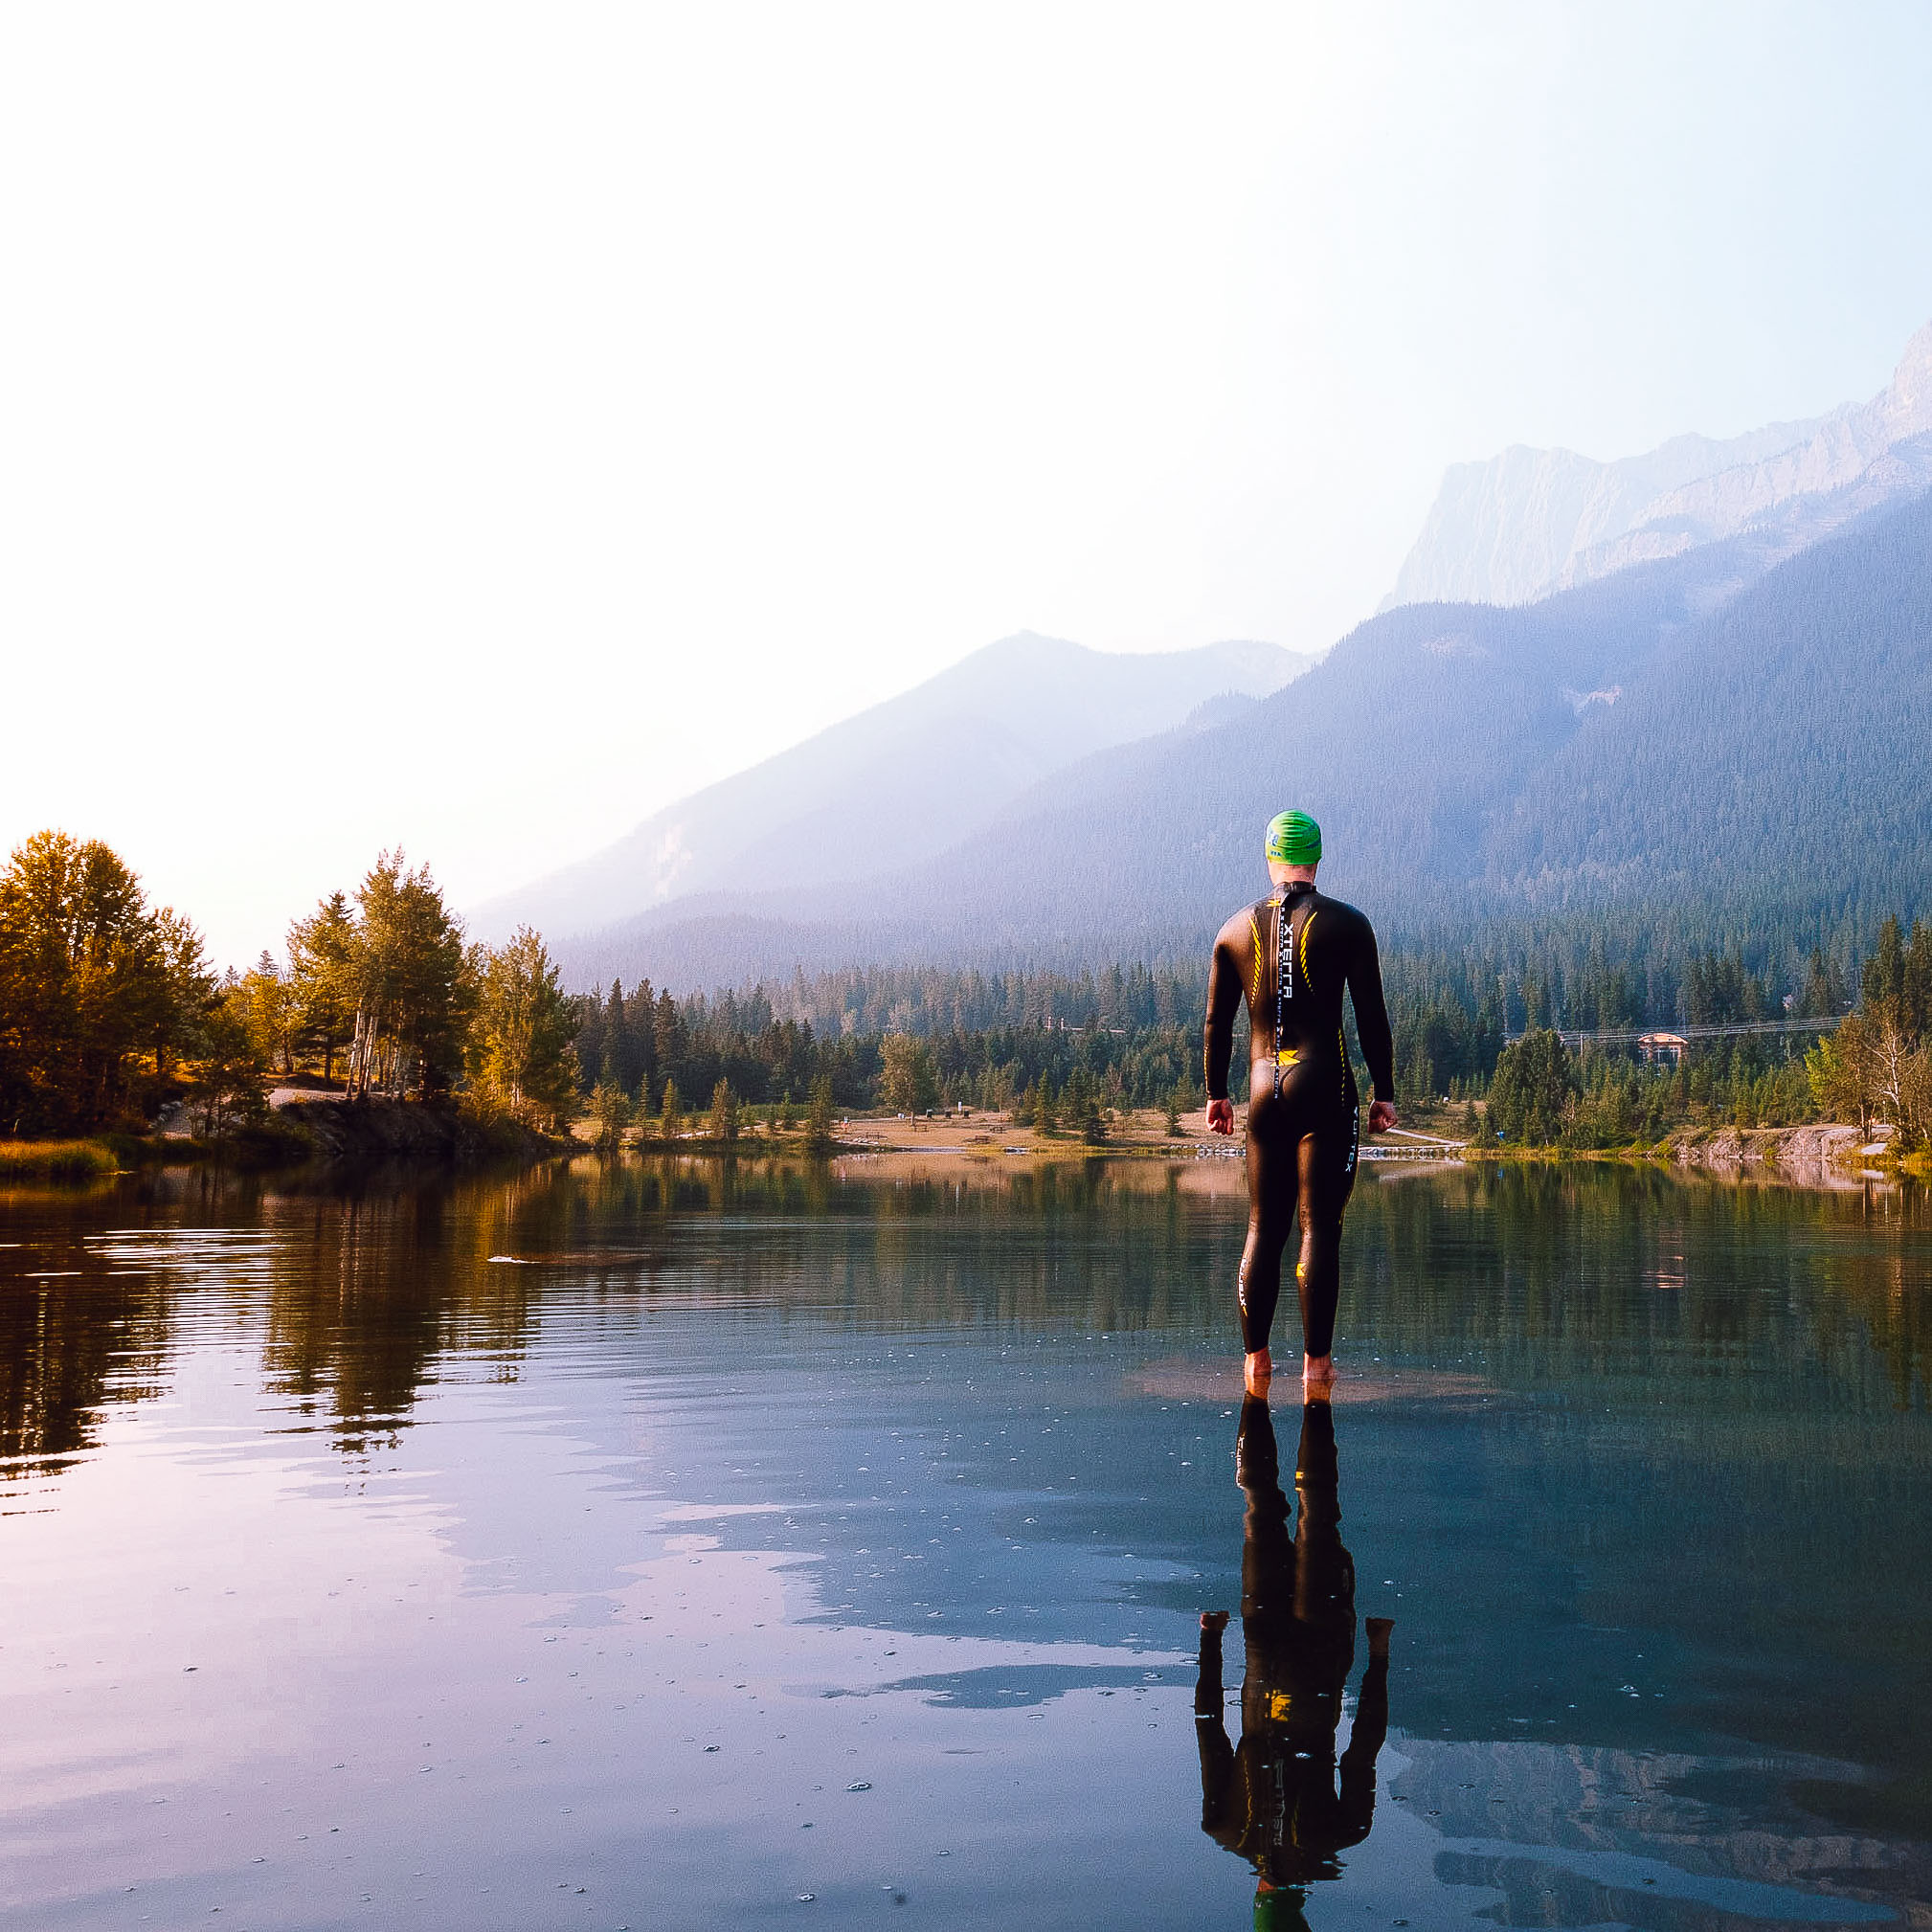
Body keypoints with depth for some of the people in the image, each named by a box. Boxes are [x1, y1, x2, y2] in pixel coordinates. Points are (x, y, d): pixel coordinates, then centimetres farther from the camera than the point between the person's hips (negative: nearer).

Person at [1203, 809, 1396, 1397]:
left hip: (1263, 1088, 3)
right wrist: (1385, 1093, 3)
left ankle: (1256, 1359, 11)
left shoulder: (1235, 928, 8)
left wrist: (1215, 1094, 19)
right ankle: (1316, 1361, 0)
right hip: (1324, 1084, -3)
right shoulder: (1346, 924, -2)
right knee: (1320, 1225, -1)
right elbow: (1372, 1016, -3)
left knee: (1264, 1226, 10)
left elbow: (1217, 1022, 11)